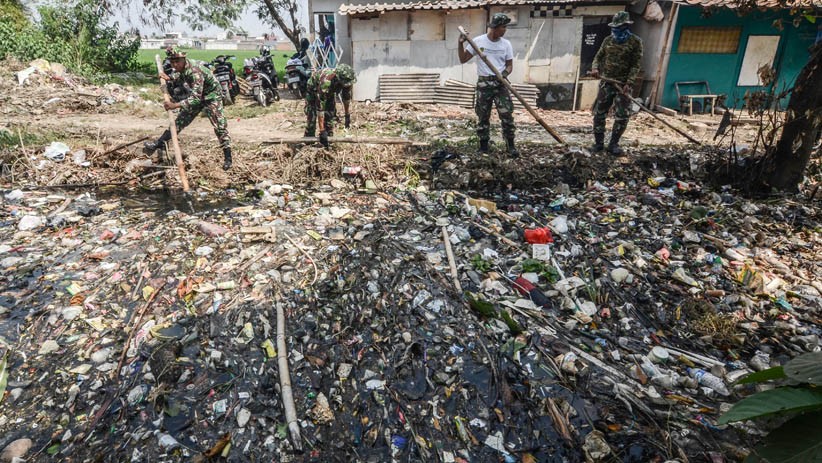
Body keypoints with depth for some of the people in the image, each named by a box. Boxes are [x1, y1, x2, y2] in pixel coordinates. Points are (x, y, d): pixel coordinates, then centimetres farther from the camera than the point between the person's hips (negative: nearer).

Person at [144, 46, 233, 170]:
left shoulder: (195, 72, -34)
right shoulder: (182, 67, -10)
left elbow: (196, 98, -43)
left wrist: (175, 105, -46)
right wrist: (169, 77, 4)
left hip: (211, 96, -8)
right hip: (197, 95, 8)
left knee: (220, 126, -11)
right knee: (181, 119, 10)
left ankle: (227, 158, -4)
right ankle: (160, 143, 16)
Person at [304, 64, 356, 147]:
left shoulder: (346, 79, -30)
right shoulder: (325, 82, -47)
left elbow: (346, 96, -8)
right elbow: (320, 108, -46)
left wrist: (347, 114, 1)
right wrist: (322, 131, -48)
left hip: (330, 92, 5)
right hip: (313, 89, -5)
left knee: (330, 116, -1)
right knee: (312, 116, -10)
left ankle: (329, 139, 9)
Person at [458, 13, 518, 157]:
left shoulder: (506, 44, 5)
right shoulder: (478, 41, 0)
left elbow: (509, 65, 10)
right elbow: (463, 59, 3)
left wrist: (505, 74, -12)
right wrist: (461, 43, -10)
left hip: (500, 83, 1)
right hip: (483, 84, -1)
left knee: (507, 114, -7)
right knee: (483, 117, 5)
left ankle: (510, 145, 2)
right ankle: (483, 146, 15)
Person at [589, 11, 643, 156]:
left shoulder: (635, 42, -3)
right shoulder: (608, 40, 8)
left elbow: (636, 65, -7)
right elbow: (599, 56, 14)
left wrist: (628, 83, -17)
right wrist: (595, 68, -8)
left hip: (623, 84, -3)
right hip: (606, 82, 3)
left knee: (622, 117, -3)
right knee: (599, 114, 2)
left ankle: (614, 144, 9)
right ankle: (599, 142, 13)